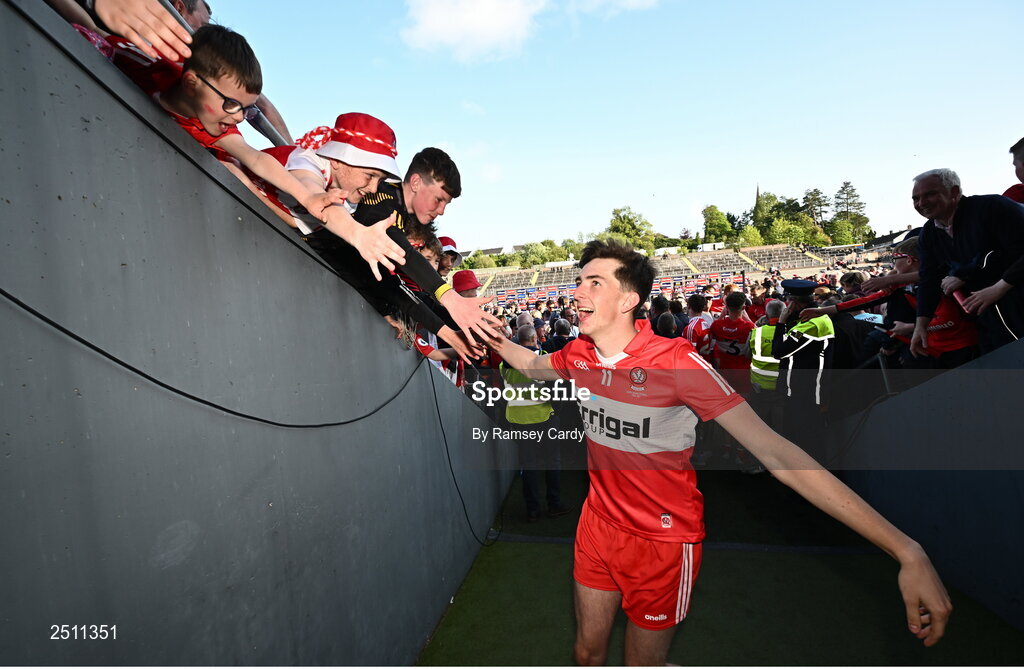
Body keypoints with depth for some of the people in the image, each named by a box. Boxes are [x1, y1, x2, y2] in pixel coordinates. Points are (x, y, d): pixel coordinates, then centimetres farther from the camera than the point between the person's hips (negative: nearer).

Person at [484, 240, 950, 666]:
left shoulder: (676, 361, -25)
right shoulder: (578, 356, -8)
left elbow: (777, 453, -28)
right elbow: (534, 365, 17)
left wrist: (906, 551, -30)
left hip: (662, 541, -4)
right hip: (598, 524, 5)